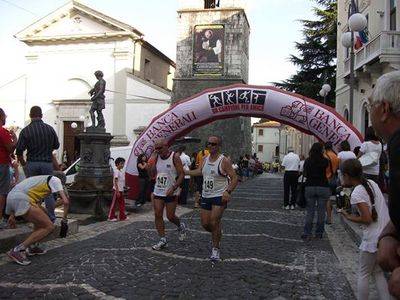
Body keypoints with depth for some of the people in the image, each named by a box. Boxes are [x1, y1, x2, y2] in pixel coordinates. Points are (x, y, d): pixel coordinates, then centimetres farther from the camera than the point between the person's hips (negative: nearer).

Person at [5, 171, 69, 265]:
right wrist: (65, 216, 20)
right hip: (21, 200, -9)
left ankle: (32, 247, 25)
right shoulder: (55, 179, 12)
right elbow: (66, 201, 4)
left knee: (42, 217, 28)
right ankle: (17, 250, -8)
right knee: (49, 227, -5)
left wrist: (12, 215, 34)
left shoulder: (41, 179, 33)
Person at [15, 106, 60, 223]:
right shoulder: (50, 129, -2)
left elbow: (19, 151, -6)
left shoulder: (25, 131, -7)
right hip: (47, 163, 1)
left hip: (31, 164, -1)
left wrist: (23, 164, 8)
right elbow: (56, 145, 8)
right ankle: (51, 217, 12)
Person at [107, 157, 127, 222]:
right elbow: (115, 182, -19)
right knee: (113, 203, 0)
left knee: (122, 203, 10)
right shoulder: (116, 171, -15)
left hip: (121, 190, 9)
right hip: (116, 190, -9)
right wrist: (117, 191, -21)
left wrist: (122, 190, 17)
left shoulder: (121, 172, 11)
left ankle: (122, 216, 16)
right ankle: (110, 217, 8)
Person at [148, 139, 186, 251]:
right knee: (158, 215, -1)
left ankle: (180, 226, 33)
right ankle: (163, 240, 8)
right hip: (158, 191, 5)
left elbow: (181, 174, -12)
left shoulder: (175, 157, -11)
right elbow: (151, 172, 2)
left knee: (170, 216, 0)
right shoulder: (156, 157, 5)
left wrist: (173, 188, -21)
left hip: (170, 192, -5)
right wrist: (151, 159, -10)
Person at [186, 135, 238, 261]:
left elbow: (234, 178, -14)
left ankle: (215, 249, 6)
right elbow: (199, 172, 22)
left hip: (219, 197, -6)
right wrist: (184, 171, 19)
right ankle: (217, 234, 37)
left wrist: (228, 191, -27)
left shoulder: (224, 161, -13)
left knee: (214, 223, -11)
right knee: (205, 224, 6)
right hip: (206, 196, 6)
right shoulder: (205, 158, 7)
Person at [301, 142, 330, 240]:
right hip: (323, 187, -2)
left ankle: (307, 234, 3)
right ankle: (319, 234, 13)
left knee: (309, 211, 6)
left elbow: (305, 174, 6)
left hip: (309, 187, 2)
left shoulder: (307, 161, 0)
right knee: (321, 211, 7)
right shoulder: (325, 161, -6)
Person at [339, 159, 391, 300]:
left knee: (363, 274, 9)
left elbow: (367, 219, -21)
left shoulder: (356, 193, -17)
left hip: (373, 239, -8)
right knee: (378, 272, 20)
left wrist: (348, 216, -7)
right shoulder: (372, 183, 5)